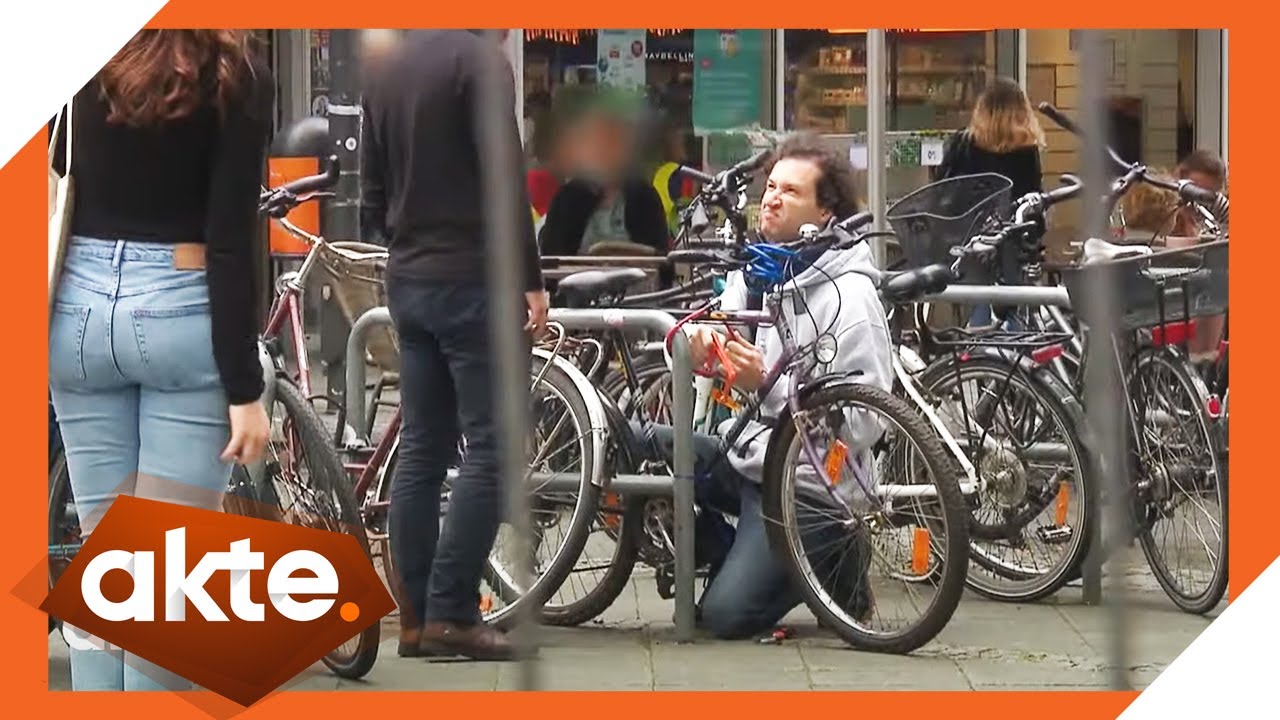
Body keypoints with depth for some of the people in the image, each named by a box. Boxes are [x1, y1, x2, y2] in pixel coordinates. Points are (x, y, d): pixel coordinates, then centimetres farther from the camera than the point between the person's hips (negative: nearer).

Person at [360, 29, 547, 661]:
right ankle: (451, 614, -10)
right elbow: (504, 177, -20)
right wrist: (530, 277, -16)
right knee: (490, 448, -5)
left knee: (421, 450, 9)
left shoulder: (384, 74, 11)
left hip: (409, 283, 8)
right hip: (471, 279, -8)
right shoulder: (477, 58, -12)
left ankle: (416, 618, 9)